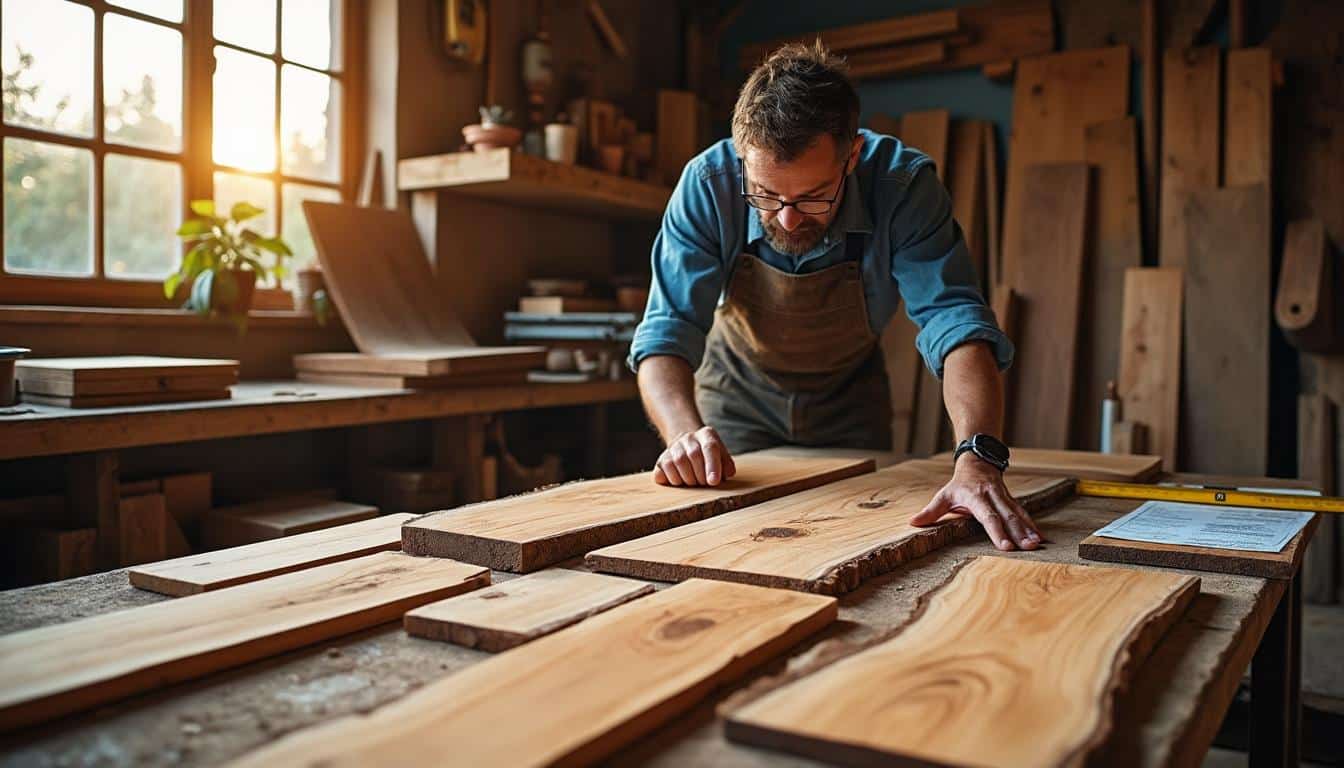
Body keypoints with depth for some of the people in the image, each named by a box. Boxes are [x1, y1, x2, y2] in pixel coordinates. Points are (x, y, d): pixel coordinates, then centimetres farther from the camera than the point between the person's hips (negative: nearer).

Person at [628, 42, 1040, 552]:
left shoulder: (903, 182, -31)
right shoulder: (707, 184, -30)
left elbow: (955, 321, -38)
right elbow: (667, 333, -32)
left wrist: (979, 462, -55)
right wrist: (686, 434, -53)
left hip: (849, 404, 1)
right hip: (740, 394, 0)